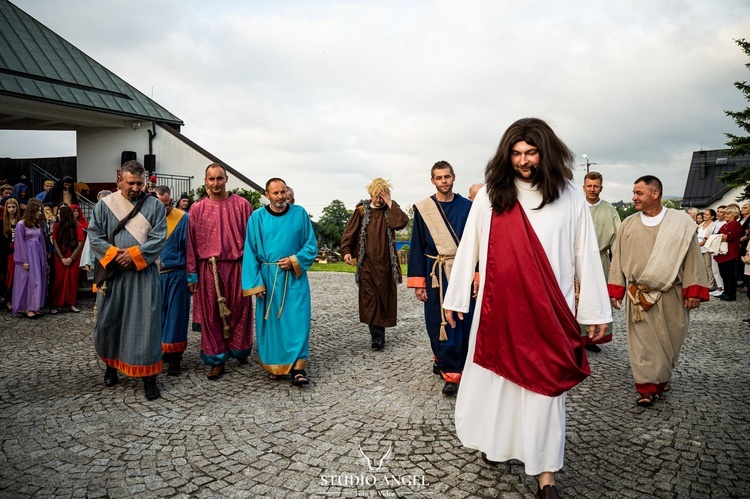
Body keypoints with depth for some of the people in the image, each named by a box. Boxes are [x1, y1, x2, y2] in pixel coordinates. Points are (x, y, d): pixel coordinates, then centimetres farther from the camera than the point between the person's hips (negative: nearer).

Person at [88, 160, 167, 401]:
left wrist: (134, 254, -16)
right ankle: (111, 364, 34)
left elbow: (159, 238, -6)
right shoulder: (104, 205, 5)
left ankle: (148, 376, 5)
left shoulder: (154, 205, 1)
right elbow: (94, 236, 2)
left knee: (145, 324, -2)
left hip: (143, 274, -2)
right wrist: (115, 254, -13)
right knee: (108, 321, 10)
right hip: (112, 273, 2)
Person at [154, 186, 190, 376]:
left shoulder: (183, 218, -4)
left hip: (176, 276, -3)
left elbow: (189, 249, -4)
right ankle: (158, 351, 26)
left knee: (174, 316, 3)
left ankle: (174, 357, 11)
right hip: (152, 275, 3)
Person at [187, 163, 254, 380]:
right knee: (211, 315, 5)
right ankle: (217, 360, 16)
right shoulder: (197, 209, 5)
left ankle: (240, 351, 29)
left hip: (237, 267, -1)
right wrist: (192, 274, 2)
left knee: (239, 312, 7)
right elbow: (191, 244, 5)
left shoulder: (242, 205, 1)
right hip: (208, 269, 1)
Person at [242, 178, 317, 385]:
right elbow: (250, 252, 0)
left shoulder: (300, 214, 1)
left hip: (295, 277, 0)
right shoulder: (257, 218, 0)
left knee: (297, 320, -6)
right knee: (271, 321, 7)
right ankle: (275, 365, 20)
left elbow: (311, 245, 4)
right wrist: (255, 282, -7)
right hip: (268, 277, 1)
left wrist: (295, 261, -12)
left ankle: (297, 366, -1)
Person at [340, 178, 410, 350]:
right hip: (366, 261, -1)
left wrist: (390, 204, -15)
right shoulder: (362, 210, 2)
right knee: (369, 297, -7)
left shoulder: (391, 210, 4)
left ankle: (379, 333, 20)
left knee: (384, 296, 6)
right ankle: (377, 336, -5)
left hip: (385, 262, 1)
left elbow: (403, 221, -15)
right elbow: (349, 232, 2)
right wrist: (346, 251, -10)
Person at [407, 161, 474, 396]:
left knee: (464, 323, 5)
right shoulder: (423, 209, 2)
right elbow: (417, 247, 1)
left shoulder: (467, 207, 4)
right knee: (440, 324, 1)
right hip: (436, 276, -1)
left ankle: (443, 361, 27)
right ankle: (451, 374, 13)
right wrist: (418, 282, -3)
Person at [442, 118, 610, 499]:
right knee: (494, 377, 11)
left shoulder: (570, 198, 0)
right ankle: (493, 441, 34)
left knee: (544, 387, 5)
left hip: (549, 311, -1)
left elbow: (586, 256, 3)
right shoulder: (490, 195, 0)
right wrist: (454, 298, 5)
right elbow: (468, 249, 3)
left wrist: (596, 311, 4)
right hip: (498, 307, 1)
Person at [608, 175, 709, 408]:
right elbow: (618, 258, 4)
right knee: (643, 342, 1)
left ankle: (661, 377, 35)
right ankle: (648, 386, 10)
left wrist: (693, 291, -7)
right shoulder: (628, 224, 2)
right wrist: (615, 290, 1)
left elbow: (692, 257, -3)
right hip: (639, 296, 1)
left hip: (671, 295, 0)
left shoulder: (681, 222, -3)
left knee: (669, 340, 12)